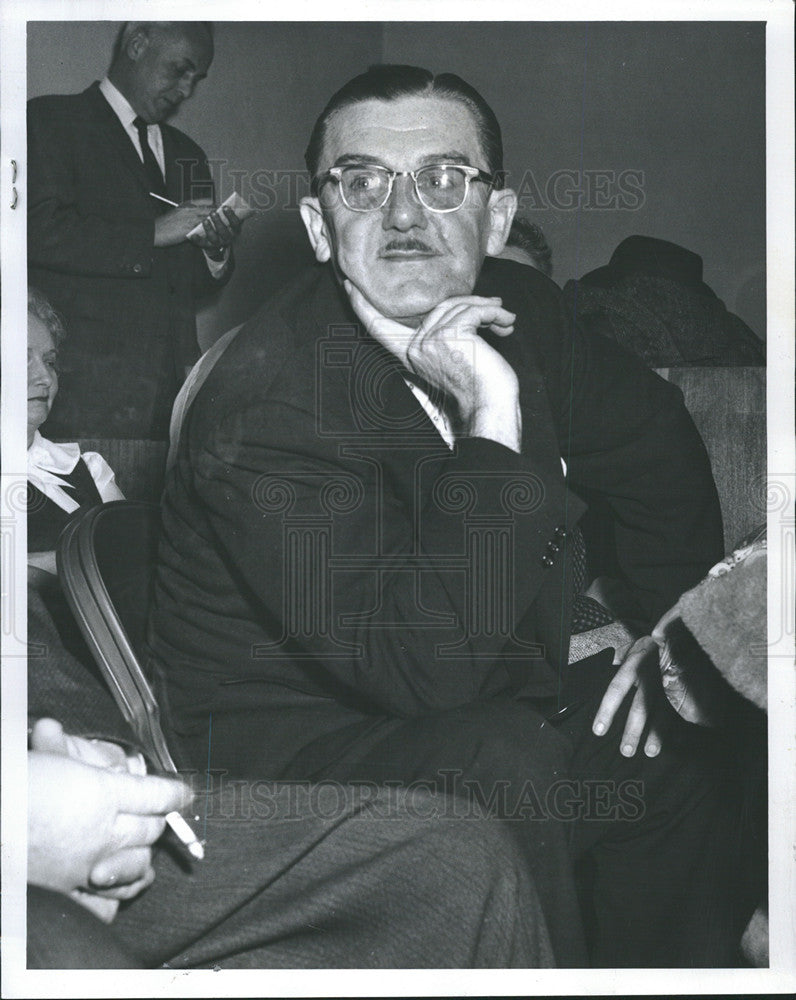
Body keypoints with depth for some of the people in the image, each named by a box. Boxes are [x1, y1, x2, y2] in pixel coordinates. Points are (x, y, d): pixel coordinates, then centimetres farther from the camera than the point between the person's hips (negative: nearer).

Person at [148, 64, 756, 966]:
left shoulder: (517, 312, -4)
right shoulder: (264, 406, -26)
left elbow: (659, 456, 14)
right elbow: (428, 663, -33)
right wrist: (490, 421, -35)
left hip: (478, 702, 8)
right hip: (289, 739, -7)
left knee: (684, 737, 2)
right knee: (503, 765, -31)